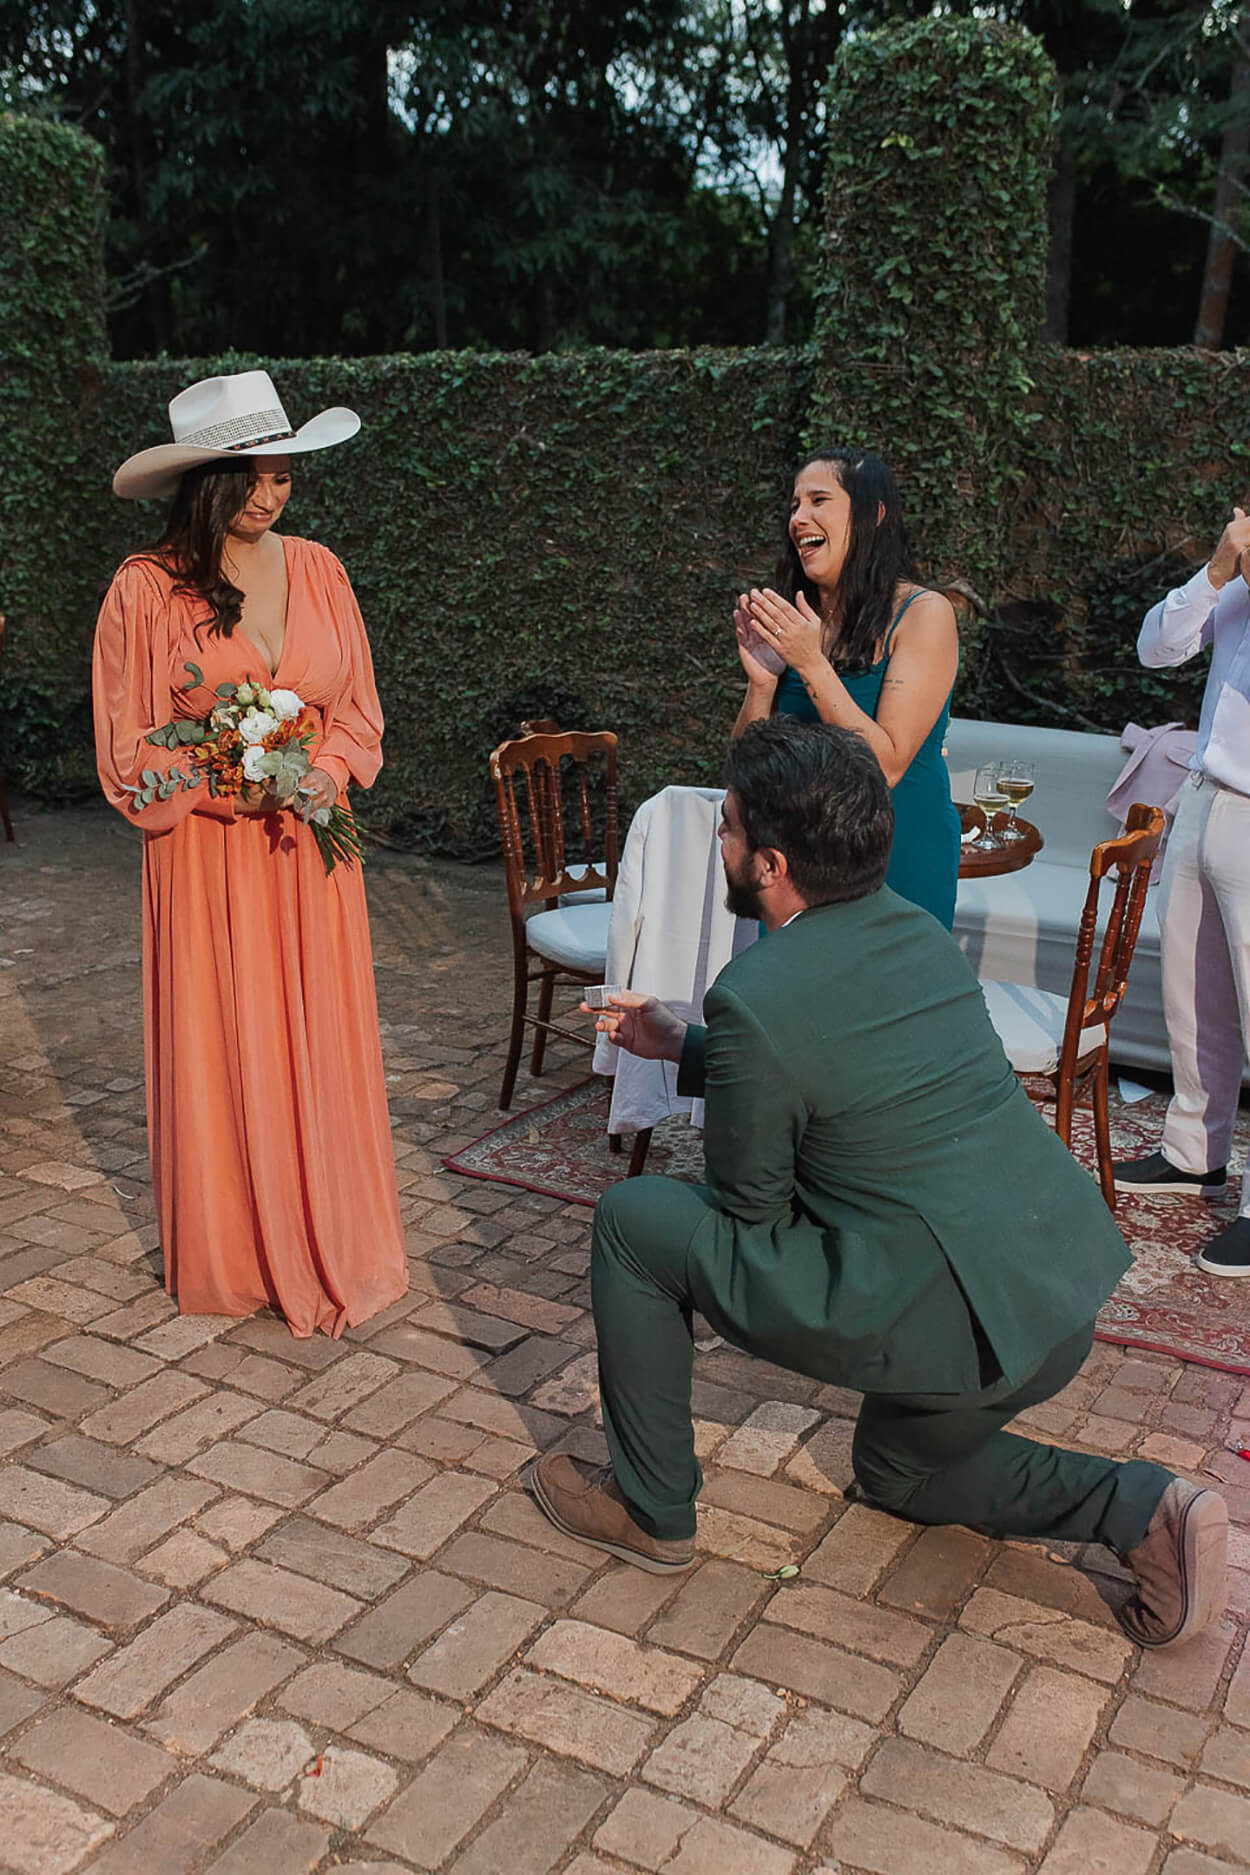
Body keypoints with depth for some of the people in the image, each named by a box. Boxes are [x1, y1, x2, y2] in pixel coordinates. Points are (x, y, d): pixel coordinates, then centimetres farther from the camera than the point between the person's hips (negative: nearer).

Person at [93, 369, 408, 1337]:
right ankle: (231, 1256, 23)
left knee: (320, 1042, 7)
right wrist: (228, 786, -16)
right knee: (217, 1050, 5)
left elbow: (358, 704, 11)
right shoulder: (147, 588, -7)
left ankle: (324, 1246, 23)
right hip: (205, 849, -3)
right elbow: (130, 748, -3)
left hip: (311, 842, 3)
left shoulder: (317, 569, 4)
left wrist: (331, 769, -8)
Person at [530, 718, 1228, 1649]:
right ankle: (1145, 1509, 15)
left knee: (633, 1219, 2)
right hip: (1065, 1292, 9)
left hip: (946, 1319, -9)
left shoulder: (756, 999, -18)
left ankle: (652, 1509, 17)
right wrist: (682, 1044, 24)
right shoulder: (918, 929, 7)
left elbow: (751, 1208, -5)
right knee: (899, 1472, 35)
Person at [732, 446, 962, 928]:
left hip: (899, 864, -4)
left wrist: (811, 663, -25)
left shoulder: (924, 614, -12)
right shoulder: (794, 622, 1)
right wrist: (761, 683, -16)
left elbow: (885, 767, -21)